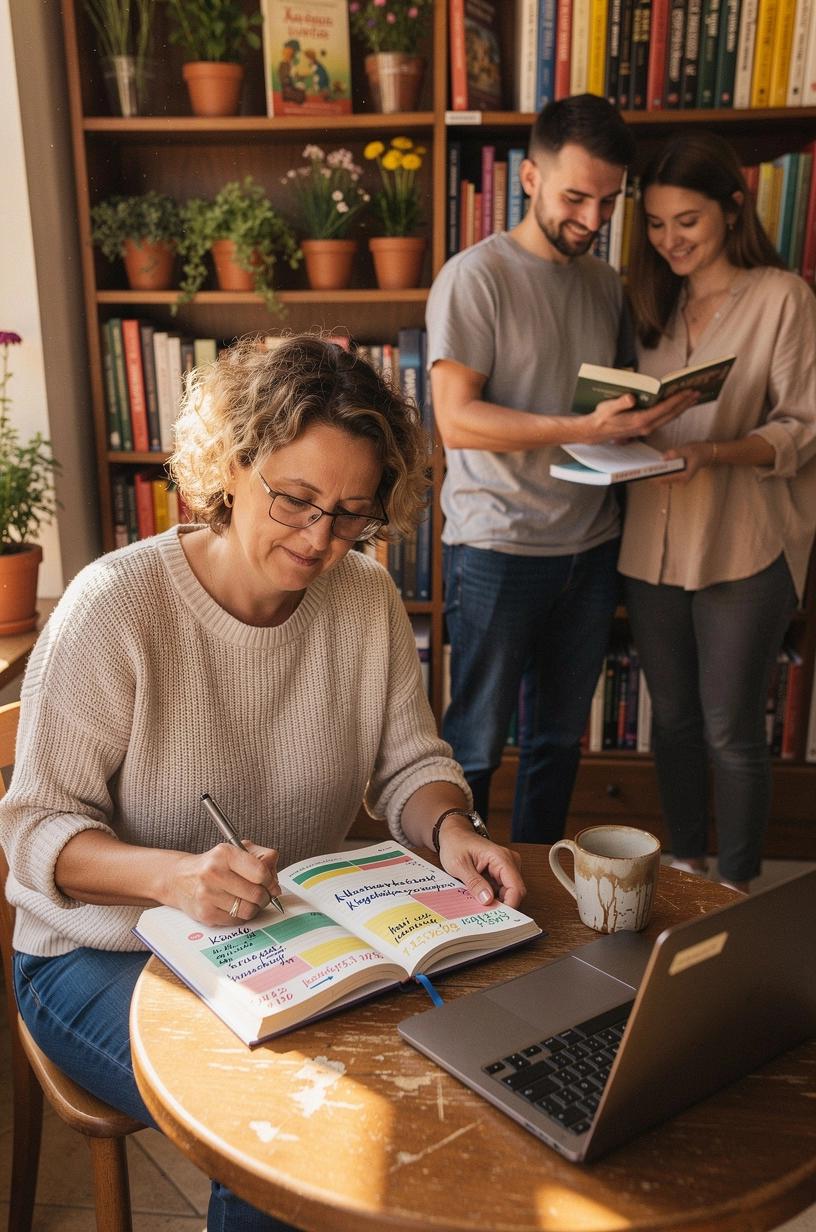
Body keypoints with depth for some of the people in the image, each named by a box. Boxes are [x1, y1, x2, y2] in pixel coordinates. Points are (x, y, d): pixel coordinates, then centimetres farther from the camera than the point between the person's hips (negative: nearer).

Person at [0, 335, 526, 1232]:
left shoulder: (366, 599, -4)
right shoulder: (116, 605, -19)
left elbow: (409, 762, 1)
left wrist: (450, 829, -22)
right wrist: (170, 875, -35)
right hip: (106, 956, -4)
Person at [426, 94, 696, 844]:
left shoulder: (606, 283, 12)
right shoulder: (475, 277, -8)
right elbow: (457, 419, -16)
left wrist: (654, 409, -4)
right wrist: (581, 429, -26)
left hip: (591, 546, 6)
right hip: (498, 549, -6)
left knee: (561, 736, 16)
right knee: (477, 741, 5)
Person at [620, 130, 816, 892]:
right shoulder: (654, 303, 11)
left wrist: (714, 452, -23)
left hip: (744, 550, -5)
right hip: (653, 545, 5)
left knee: (731, 730, 3)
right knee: (673, 717, 15)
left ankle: (737, 892, 22)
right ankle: (684, 868, 33)